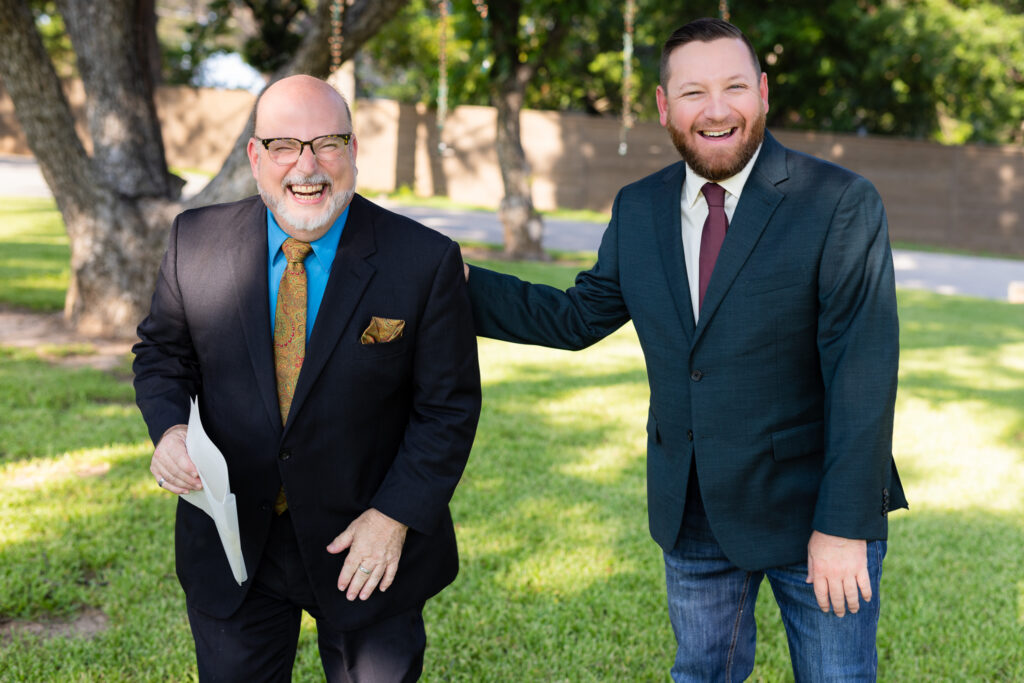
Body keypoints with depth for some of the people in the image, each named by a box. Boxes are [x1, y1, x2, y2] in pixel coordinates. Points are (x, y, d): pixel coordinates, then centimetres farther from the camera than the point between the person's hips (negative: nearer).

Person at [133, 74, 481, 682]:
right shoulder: (196, 239, -5)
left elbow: (449, 406, -8)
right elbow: (163, 352, 8)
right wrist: (169, 427, -12)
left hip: (370, 544, -2)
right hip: (233, 546, 2)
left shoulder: (425, 261, -13)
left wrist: (395, 516, -15)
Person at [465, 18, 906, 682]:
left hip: (810, 512, -4)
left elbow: (862, 374, -17)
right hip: (693, 516, 5)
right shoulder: (638, 209, 2)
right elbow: (578, 317, 12)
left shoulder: (842, 204, -13)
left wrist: (844, 526, -20)